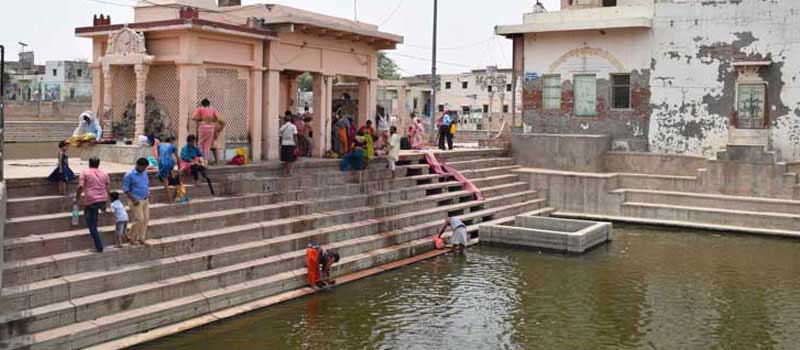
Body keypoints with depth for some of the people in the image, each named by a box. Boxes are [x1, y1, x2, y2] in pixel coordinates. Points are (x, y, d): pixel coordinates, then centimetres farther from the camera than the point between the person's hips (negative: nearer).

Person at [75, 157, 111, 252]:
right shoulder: (104, 174, 12)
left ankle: (99, 248, -2)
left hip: (91, 201, -5)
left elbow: (80, 186, -12)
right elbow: (108, 190, 13)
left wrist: (77, 199, -1)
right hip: (102, 200, 5)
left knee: (92, 227, 1)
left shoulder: (85, 173, 1)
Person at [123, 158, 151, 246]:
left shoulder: (145, 172, 7)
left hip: (145, 200, 7)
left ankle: (141, 238, 14)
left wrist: (148, 194, 10)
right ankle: (132, 238, 8)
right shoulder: (129, 175, -12)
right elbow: (125, 189, -10)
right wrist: (133, 199, -17)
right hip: (136, 201, -7)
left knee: (146, 219, 5)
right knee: (139, 219, -8)